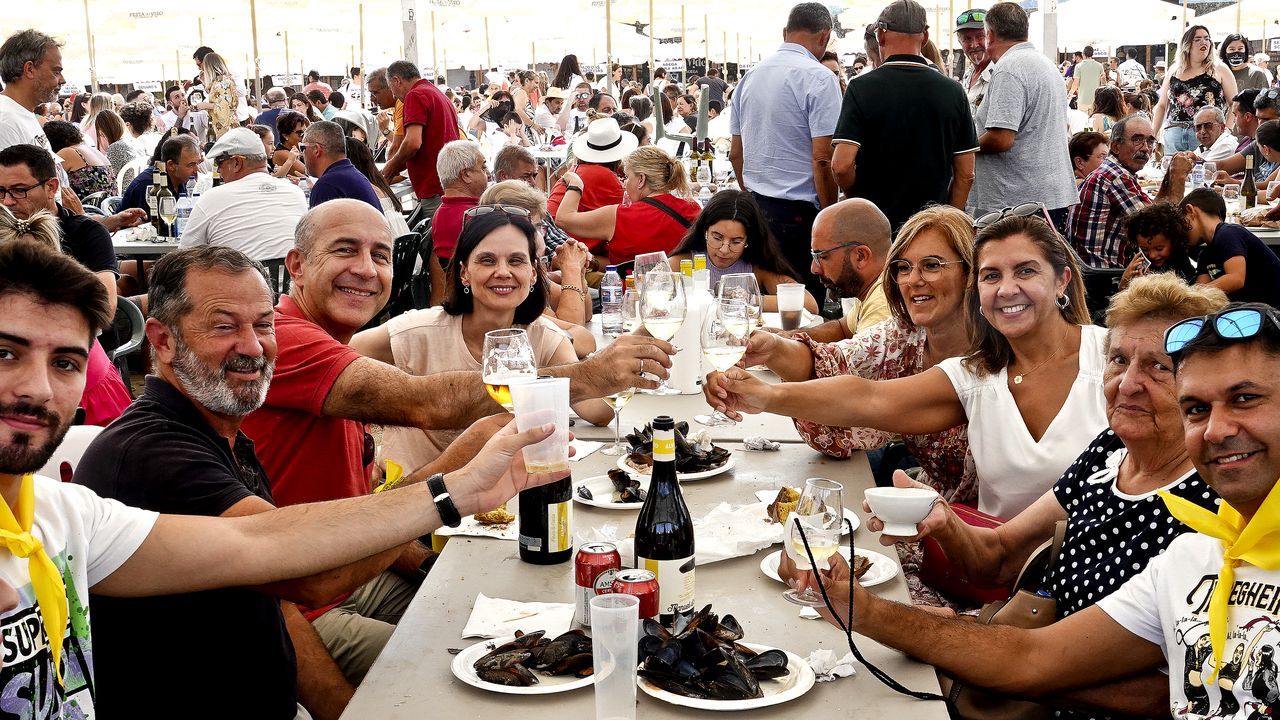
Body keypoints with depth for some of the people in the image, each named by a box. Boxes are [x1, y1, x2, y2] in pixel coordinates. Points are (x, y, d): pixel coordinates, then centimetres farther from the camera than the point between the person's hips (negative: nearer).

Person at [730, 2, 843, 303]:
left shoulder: (750, 76, 12)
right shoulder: (818, 78, -9)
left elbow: (735, 154, 16)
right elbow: (823, 159, -15)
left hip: (755, 208, 7)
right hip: (798, 211, -7)